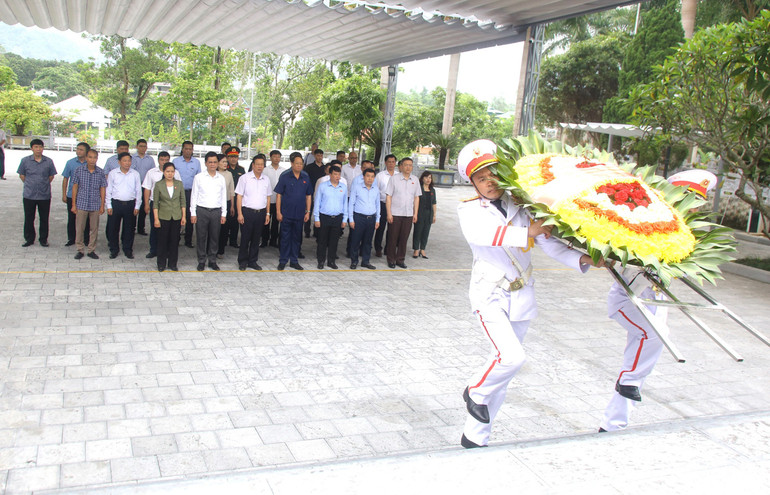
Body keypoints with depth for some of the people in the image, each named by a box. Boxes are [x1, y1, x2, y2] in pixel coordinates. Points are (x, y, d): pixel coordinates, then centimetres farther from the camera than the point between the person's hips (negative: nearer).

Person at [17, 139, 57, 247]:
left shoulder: (49, 161, 0)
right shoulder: (25, 160, -1)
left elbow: (51, 176, 10)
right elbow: (21, 175, 8)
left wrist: (44, 185, 6)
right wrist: (30, 185, 7)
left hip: (44, 195, 0)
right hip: (29, 195, 0)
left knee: (44, 219, 7)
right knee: (28, 218, 8)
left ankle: (43, 239, 20)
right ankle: (29, 239, 21)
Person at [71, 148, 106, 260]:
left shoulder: (101, 172, 0)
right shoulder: (79, 170, -1)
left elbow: (103, 189, 5)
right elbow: (75, 187, 2)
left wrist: (102, 206, 4)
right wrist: (73, 205, 0)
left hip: (95, 205, 1)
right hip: (81, 204, -1)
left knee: (94, 228, 6)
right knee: (79, 228, 3)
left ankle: (92, 250, 18)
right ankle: (80, 250, 15)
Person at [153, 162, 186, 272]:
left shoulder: (179, 184, 3)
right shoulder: (158, 184, -2)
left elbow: (183, 201, 6)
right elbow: (155, 203, -2)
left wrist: (184, 216, 1)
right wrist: (156, 218, -6)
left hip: (176, 217, 2)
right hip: (163, 217, -2)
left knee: (175, 241, 6)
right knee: (162, 241, 4)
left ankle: (172, 264, 18)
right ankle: (161, 264, 17)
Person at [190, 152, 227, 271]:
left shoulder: (221, 178, 7)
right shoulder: (199, 177, 1)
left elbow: (224, 197, 11)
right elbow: (194, 196, 3)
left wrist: (224, 214, 7)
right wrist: (193, 213, -2)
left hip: (216, 211, 2)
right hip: (201, 211, -2)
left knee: (214, 237, 7)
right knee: (201, 237, 4)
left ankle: (212, 261, 18)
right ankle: (201, 261, 15)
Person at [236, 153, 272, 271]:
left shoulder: (266, 179, 10)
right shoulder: (245, 178, -2)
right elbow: (239, 196, -3)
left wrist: (267, 214, 11)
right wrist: (240, 214, -9)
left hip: (261, 212, 4)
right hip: (247, 212, -3)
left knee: (256, 238, 10)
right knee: (245, 238, 1)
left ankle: (253, 261, 20)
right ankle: (242, 262, 13)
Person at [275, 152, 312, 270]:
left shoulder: (306, 177, 6)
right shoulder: (284, 177, -4)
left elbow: (308, 196, 11)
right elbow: (278, 195, -3)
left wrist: (308, 212, 7)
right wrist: (278, 212, -7)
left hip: (300, 214, 3)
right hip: (286, 213, -3)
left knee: (297, 238, 10)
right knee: (285, 237, 3)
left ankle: (294, 261, 20)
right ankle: (283, 261, 13)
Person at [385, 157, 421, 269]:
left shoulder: (415, 180, 9)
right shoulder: (394, 178, -2)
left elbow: (416, 198, 13)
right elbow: (388, 196, -4)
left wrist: (415, 214, 9)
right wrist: (389, 213, -9)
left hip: (408, 214, 3)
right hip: (395, 214, -3)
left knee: (404, 238, 8)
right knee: (393, 238, 3)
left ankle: (400, 259, 18)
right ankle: (391, 260, 13)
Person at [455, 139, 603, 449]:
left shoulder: (521, 206, 3)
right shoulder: (470, 210, -4)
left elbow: (550, 243, -3)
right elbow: (481, 234, -27)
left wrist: (582, 259, -19)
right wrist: (527, 232, -32)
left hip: (521, 296, 4)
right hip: (490, 295, -4)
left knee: (504, 368, 9)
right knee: (511, 357, -24)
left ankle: (474, 438, 23)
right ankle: (476, 392, 9)